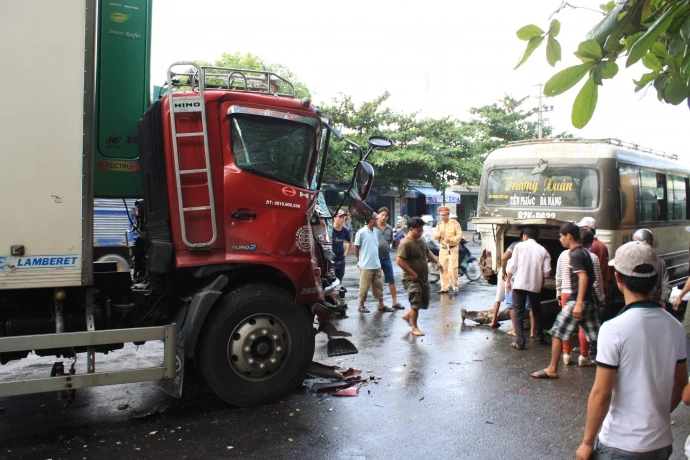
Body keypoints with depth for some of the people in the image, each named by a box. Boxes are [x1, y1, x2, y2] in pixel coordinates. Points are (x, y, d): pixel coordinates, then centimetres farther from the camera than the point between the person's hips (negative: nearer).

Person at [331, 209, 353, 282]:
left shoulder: (345, 231, 4)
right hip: (330, 261, -5)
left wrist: (346, 253, 13)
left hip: (341, 261, 5)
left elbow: (350, 243, 21)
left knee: (339, 282, 13)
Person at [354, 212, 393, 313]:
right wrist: (359, 260, 4)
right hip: (366, 266, -6)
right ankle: (361, 305, 15)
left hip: (376, 265, 6)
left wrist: (376, 258, 14)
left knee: (379, 286, 12)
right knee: (364, 287, 2)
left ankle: (381, 305, 22)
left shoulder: (376, 231, 7)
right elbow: (356, 247, -4)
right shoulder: (361, 232, -12)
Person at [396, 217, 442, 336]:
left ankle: (407, 315, 34)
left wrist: (437, 262, 10)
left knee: (424, 303, 15)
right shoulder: (406, 243, -19)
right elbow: (399, 261, -25)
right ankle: (414, 328, 10)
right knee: (416, 303, -5)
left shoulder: (421, 240, 9)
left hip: (424, 278, 9)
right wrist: (412, 274, -22)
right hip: (412, 279, -9)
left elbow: (427, 252, 26)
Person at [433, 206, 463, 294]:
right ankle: (444, 287, 12)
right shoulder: (439, 224, 10)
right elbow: (435, 236, 7)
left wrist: (450, 239, -23)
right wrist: (439, 233, -15)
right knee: (443, 268, 5)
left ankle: (455, 287, 0)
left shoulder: (454, 223, -7)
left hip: (453, 249, -5)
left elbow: (459, 235, -11)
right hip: (443, 249, 5)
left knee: (452, 268, -11)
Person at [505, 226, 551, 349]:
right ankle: (539, 337, 35)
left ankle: (519, 342, -3)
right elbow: (547, 271, 0)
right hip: (535, 285, 3)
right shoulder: (542, 250, 4)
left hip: (519, 284, -3)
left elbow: (512, 266, -5)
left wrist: (508, 280, 5)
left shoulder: (519, 246, -1)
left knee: (518, 314, 3)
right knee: (537, 312, 22)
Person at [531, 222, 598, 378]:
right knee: (595, 336, 11)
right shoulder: (584, 252, 14)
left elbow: (583, 277, -26)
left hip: (576, 301, -9)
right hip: (588, 301, 9)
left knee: (557, 333, 1)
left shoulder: (575, 255, -14)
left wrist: (578, 303, -31)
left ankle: (552, 369, 9)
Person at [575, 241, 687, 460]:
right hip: (662, 442, 5)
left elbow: (601, 394, -18)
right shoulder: (675, 327, -3)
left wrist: (587, 442, -7)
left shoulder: (614, 329, -21)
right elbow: (680, 385, 8)